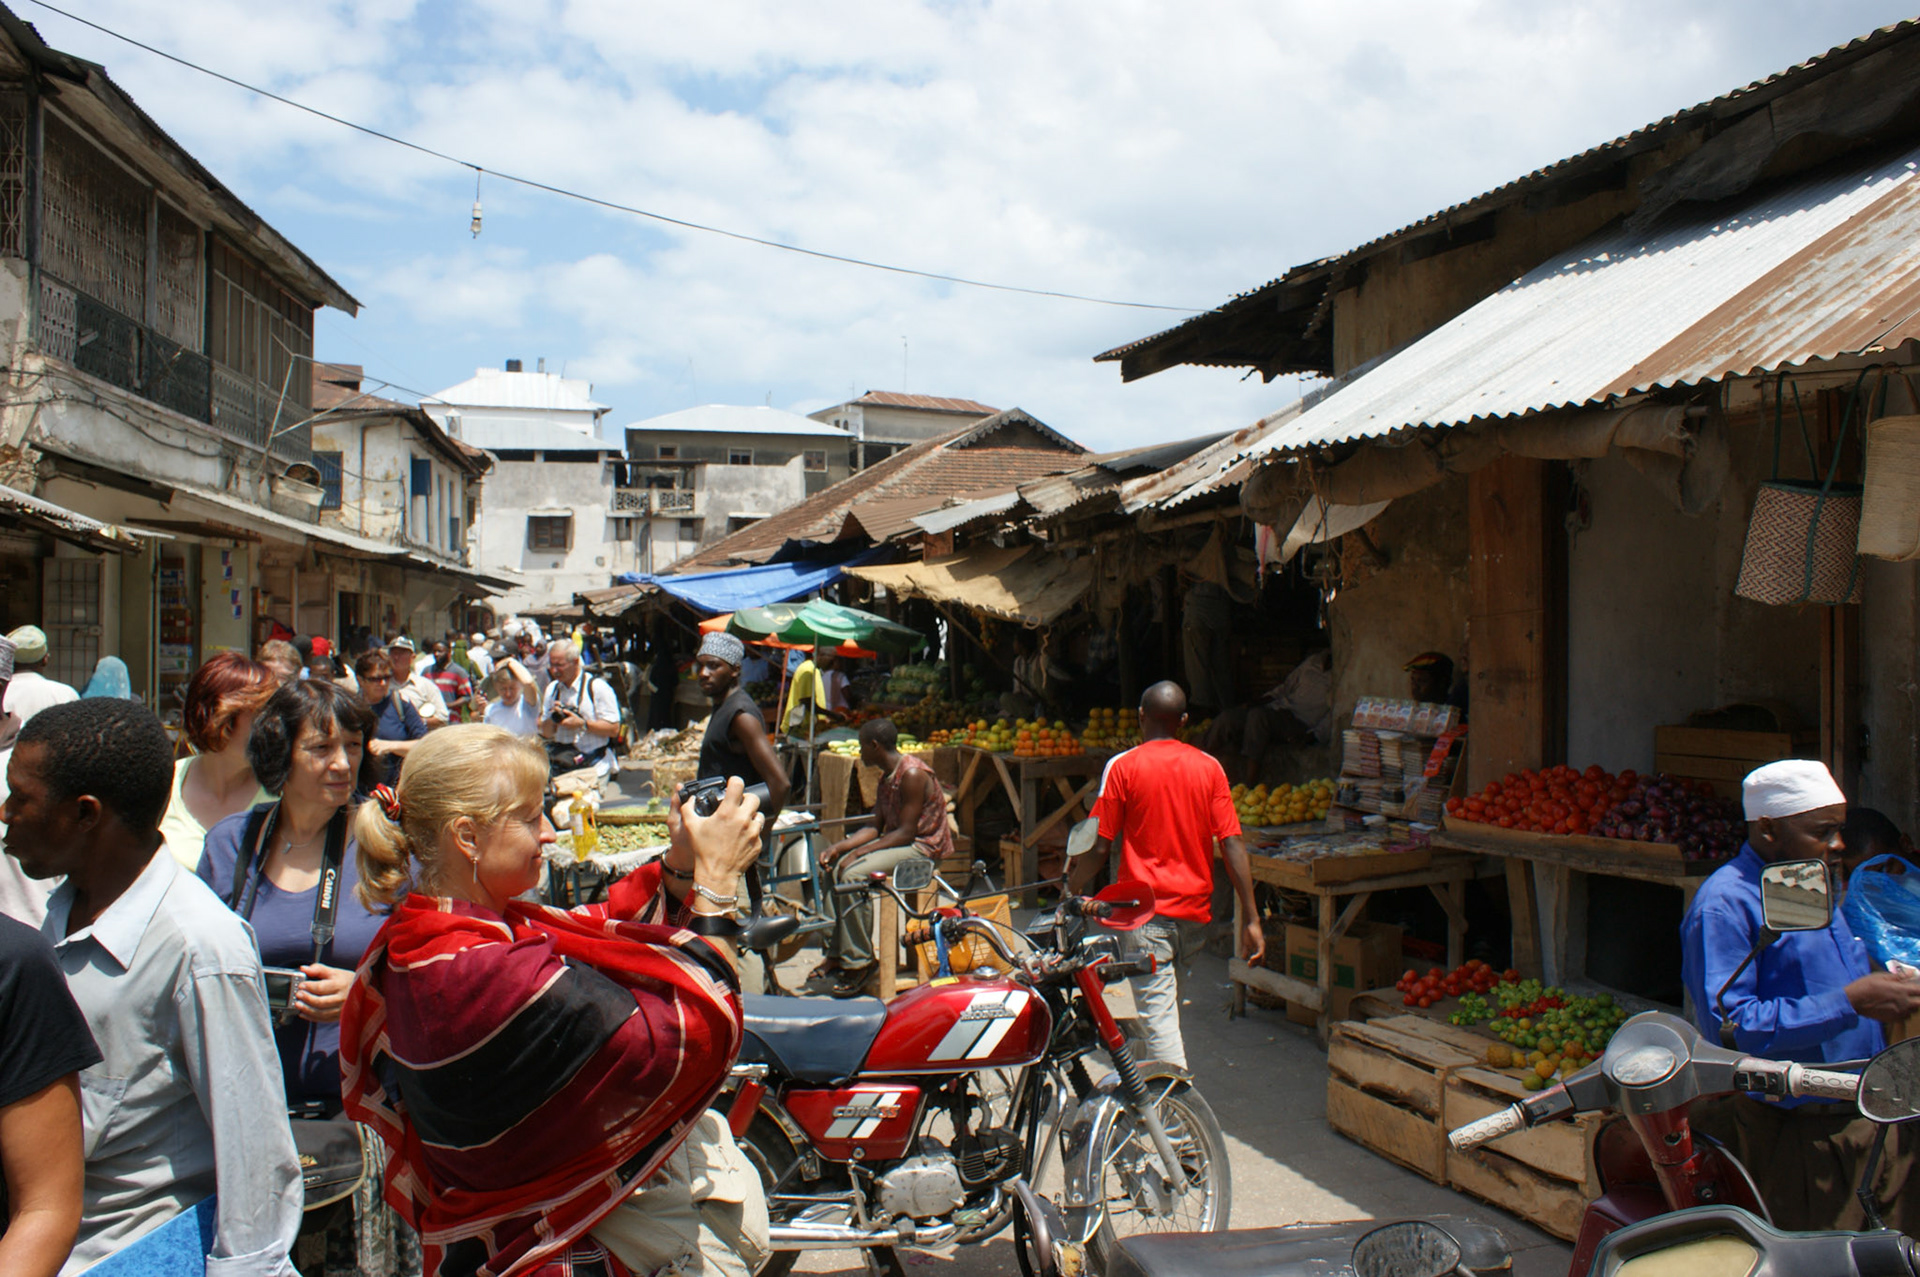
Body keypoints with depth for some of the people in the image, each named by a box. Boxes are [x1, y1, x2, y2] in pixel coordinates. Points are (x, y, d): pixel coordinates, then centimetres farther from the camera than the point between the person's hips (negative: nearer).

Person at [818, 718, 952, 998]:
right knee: (836, 867, 4)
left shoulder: (913, 774, -20)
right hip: (900, 841, 11)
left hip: (925, 846, -11)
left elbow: (905, 832, -23)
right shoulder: (888, 775, 12)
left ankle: (859, 962, -17)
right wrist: (839, 847, -4)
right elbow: (876, 826, 9)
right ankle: (837, 954, 9)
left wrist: (859, 851, -22)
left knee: (853, 874, -26)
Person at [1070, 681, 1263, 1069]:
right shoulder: (1209, 767, 2)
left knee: (1158, 1017, -6)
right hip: (1196, 910, 5)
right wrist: (1251, 918, -1)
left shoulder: (1123, 766, -7)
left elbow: (1100, 847, -7)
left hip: (1146, 909, -5)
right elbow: (1232, 845, -2)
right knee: (1168, 1004, 23)